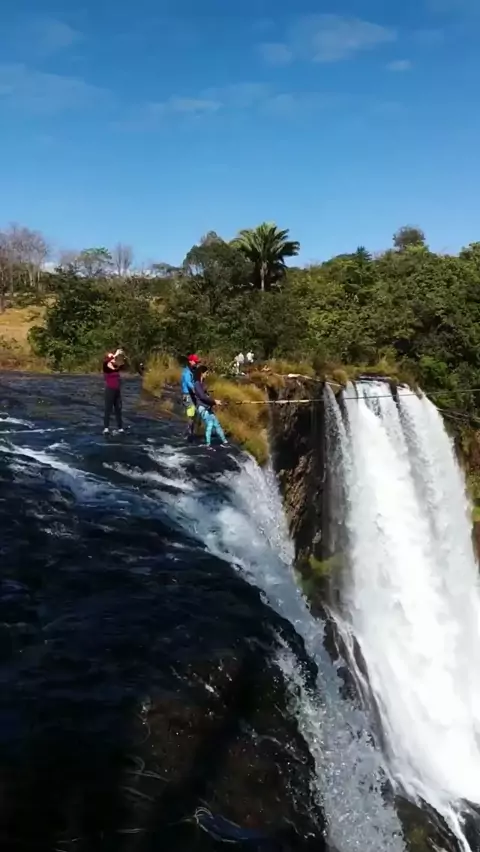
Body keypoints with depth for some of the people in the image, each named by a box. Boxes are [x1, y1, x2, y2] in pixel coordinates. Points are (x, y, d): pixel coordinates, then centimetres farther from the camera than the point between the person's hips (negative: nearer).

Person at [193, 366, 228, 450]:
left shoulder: (202, 383, 14)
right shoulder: (197, 384, -12)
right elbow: (202, 396, -20)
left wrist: (214, 402, 1)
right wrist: (214, 401, -15)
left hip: (208, 407, 9)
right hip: (202, 408, -9)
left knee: (216, 424, 10)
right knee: (209, 425, -10)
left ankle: (224, 441, 17)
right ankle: (208, 445, -1)